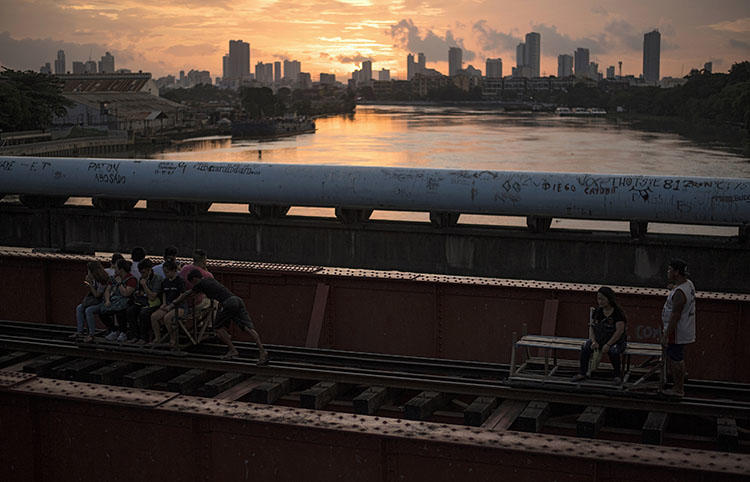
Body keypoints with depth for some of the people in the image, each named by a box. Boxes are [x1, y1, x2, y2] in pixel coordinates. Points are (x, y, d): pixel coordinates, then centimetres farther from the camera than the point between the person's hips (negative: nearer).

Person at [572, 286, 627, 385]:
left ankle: (618, 376, -15)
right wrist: (594, 342, -14)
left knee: (613, 351, -37)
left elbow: (619, 331, -21)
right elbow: (591, 327, 4)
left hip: (617, 341, -5)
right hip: (600, 339, 5)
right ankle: (582, 373, -10)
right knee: (586, 346, -19)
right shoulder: (597, 312, 3)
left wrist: (608, 345, -27)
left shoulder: (618, 313, -15)